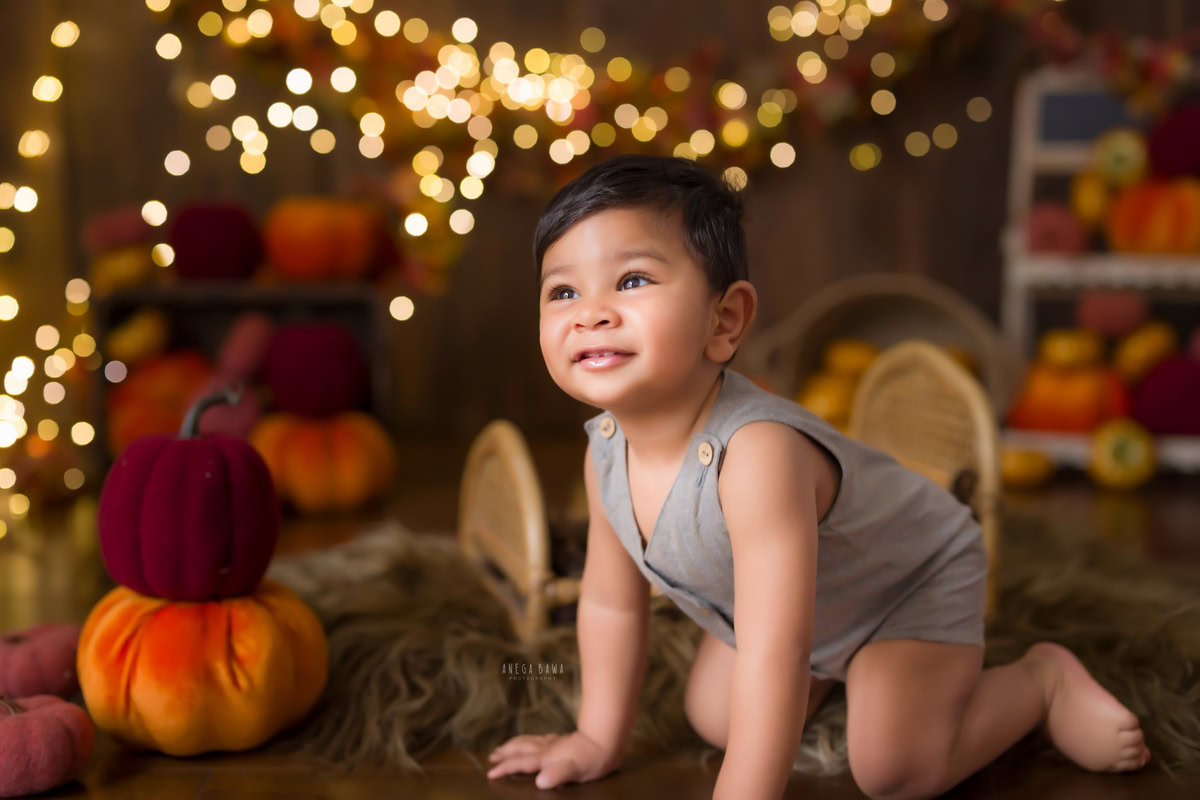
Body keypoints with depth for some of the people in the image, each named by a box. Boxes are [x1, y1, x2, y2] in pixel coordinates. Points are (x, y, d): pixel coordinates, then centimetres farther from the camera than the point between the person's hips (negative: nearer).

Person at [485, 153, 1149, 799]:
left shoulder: (756, 454, -45)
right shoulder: (605, 453, -19)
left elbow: (773, 658, -47)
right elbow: (611, 601, -2)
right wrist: (599, 739, 3)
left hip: (916, 576, -7)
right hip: (785, 598, 7)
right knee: (712, 719, 7)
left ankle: (1044, 678, 6)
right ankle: (833, 667, 32)